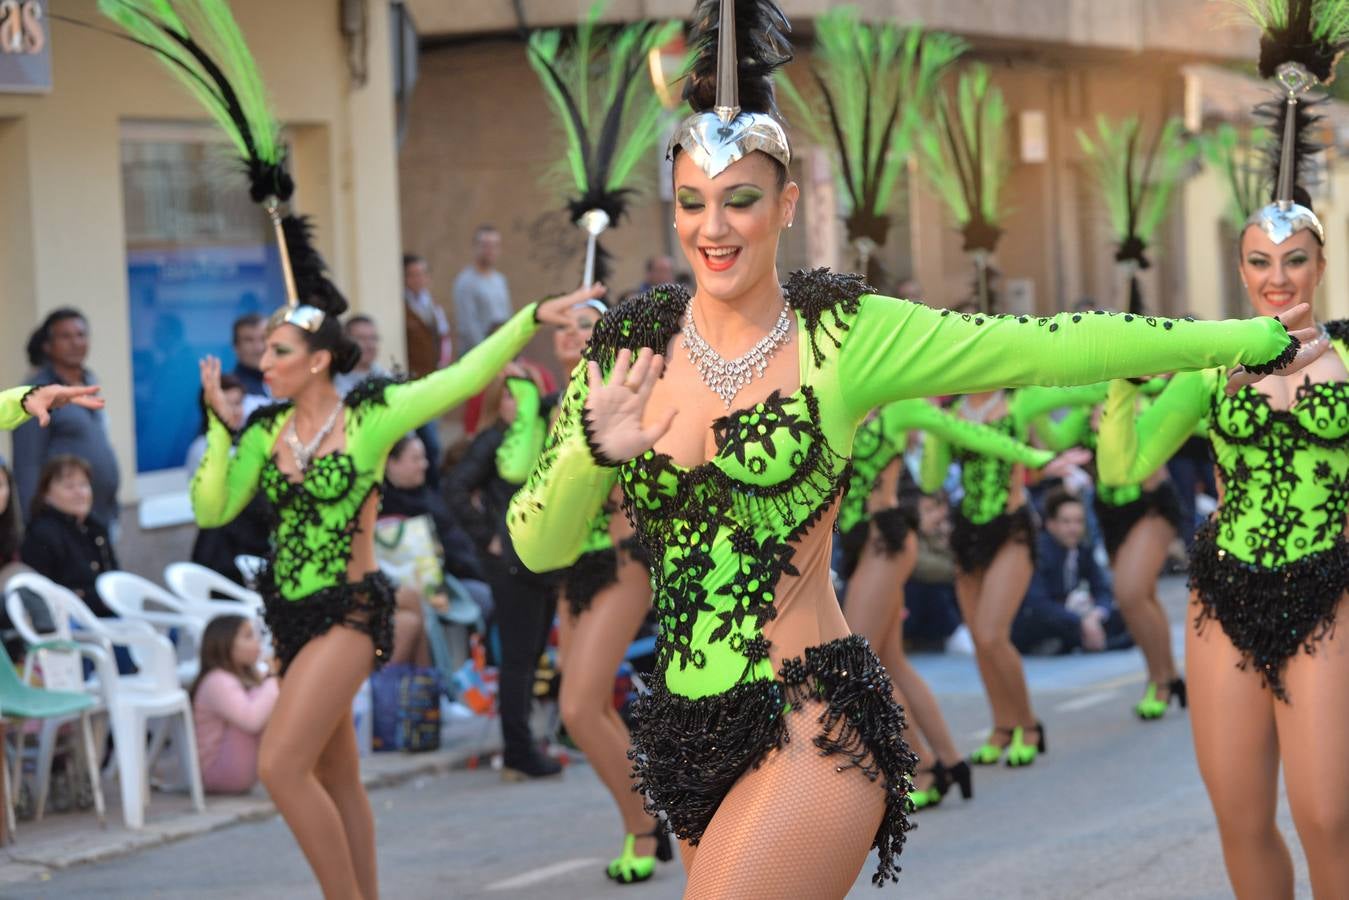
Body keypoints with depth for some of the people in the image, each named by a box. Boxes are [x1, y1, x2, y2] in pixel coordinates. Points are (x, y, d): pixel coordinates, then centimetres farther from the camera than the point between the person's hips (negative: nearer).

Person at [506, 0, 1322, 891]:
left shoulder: (845, 335, -7)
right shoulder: (627, 343, 2)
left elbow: (1053, 346, -4)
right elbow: (539, 546, 2)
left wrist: (1256, 340, -2)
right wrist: (591, 451, -18)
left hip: (813, 730, -5)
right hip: (686, 726, 5)